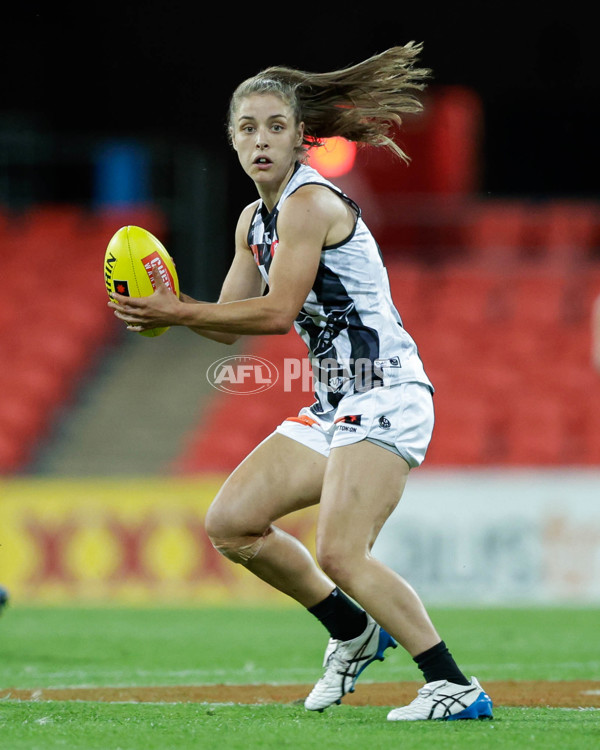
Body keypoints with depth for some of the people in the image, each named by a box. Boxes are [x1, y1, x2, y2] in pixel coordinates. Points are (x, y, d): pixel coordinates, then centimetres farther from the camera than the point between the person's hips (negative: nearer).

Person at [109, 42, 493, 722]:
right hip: (334, 405, 10)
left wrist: (176, 312, -15)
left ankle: (453, 686, -18)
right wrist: (167, 306, -2)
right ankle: (354, 632, 22)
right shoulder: (254, 220, 15)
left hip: (385, 397, -10)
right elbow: (230, 323, 17)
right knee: (230, 524, 9)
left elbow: (277, 312, -19)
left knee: (340, 554, -22)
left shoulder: (309, 202, -13)